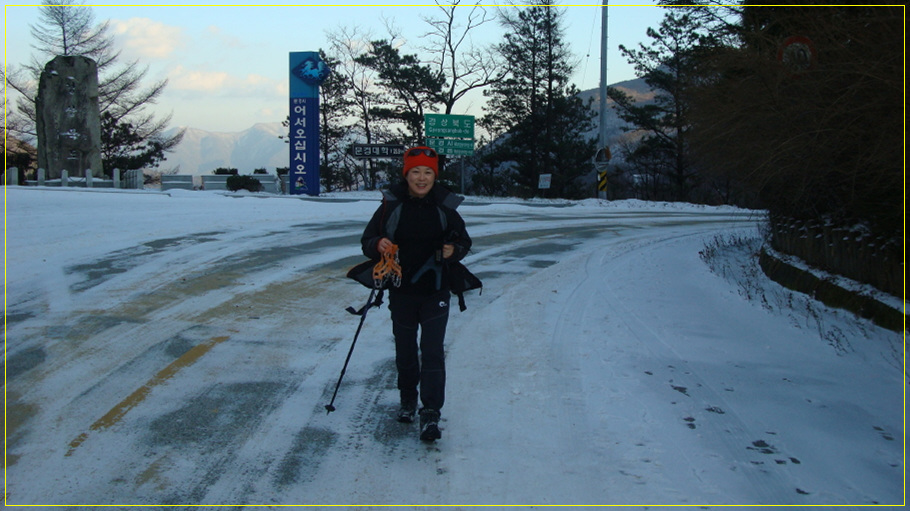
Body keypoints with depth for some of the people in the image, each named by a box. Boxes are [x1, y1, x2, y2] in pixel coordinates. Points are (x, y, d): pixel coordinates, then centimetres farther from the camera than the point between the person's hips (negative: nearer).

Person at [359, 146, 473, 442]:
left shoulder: (445, 207, -2)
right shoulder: (391, 205, -3)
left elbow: (464, 242, 8)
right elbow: (367, 241, 2)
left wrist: (454, 251, -14)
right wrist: (378, 245, -21)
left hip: (436, 291, -1)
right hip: (402, 291, 1)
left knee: (432, 351, -7)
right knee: (405, 350, 14)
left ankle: (431, 413, -2)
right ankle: (408, 400, 35)